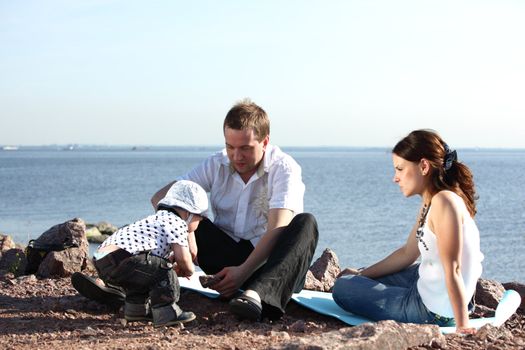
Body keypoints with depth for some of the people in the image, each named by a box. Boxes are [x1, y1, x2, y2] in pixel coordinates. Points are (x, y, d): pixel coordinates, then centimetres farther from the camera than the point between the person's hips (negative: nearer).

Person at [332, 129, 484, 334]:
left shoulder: (443, 202, -24)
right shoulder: (430, 202, 7)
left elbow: (452, 270, -27)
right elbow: (407, 253, 15)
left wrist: (462, 325, -27)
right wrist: (361, 274, 16)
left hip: (434, 312, -11)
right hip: (425, 286, 11)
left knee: (343, 288, 0)